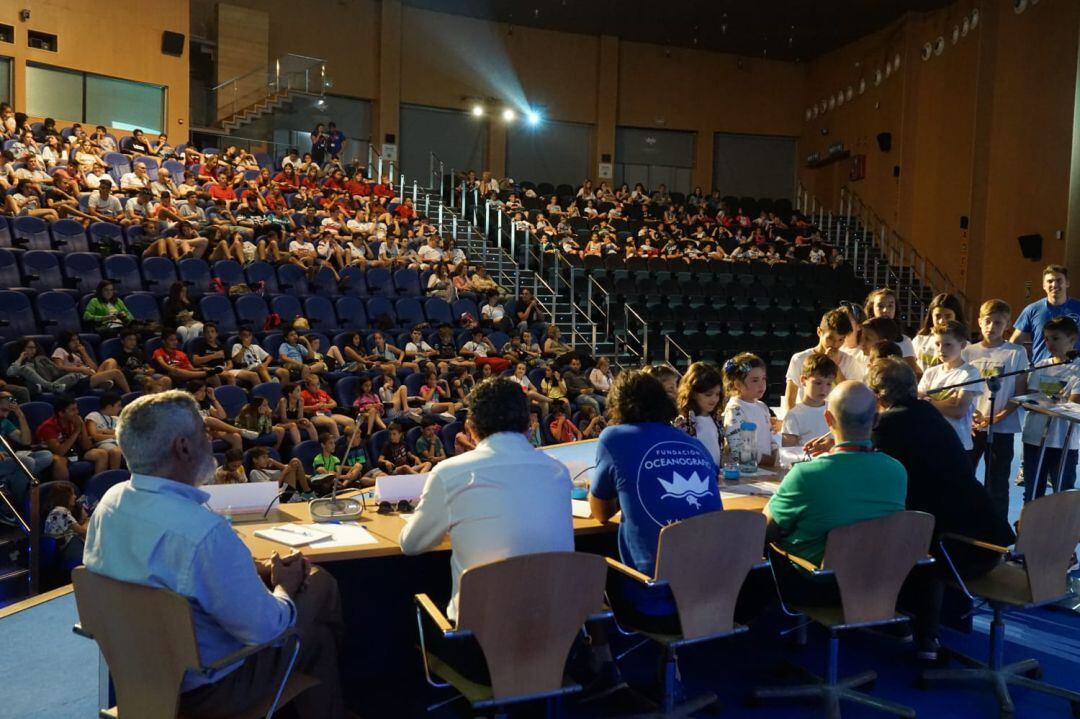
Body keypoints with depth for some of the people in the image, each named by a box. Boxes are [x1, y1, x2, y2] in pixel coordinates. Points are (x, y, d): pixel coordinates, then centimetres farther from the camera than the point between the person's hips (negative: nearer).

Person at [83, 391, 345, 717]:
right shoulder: (205, 531, -34)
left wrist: (255, 569, 2)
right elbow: (264, 630, -25)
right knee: (317, 636, 13)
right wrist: (284, 588, -4)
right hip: (201, 687, -8)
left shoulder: (110, 501, -8)